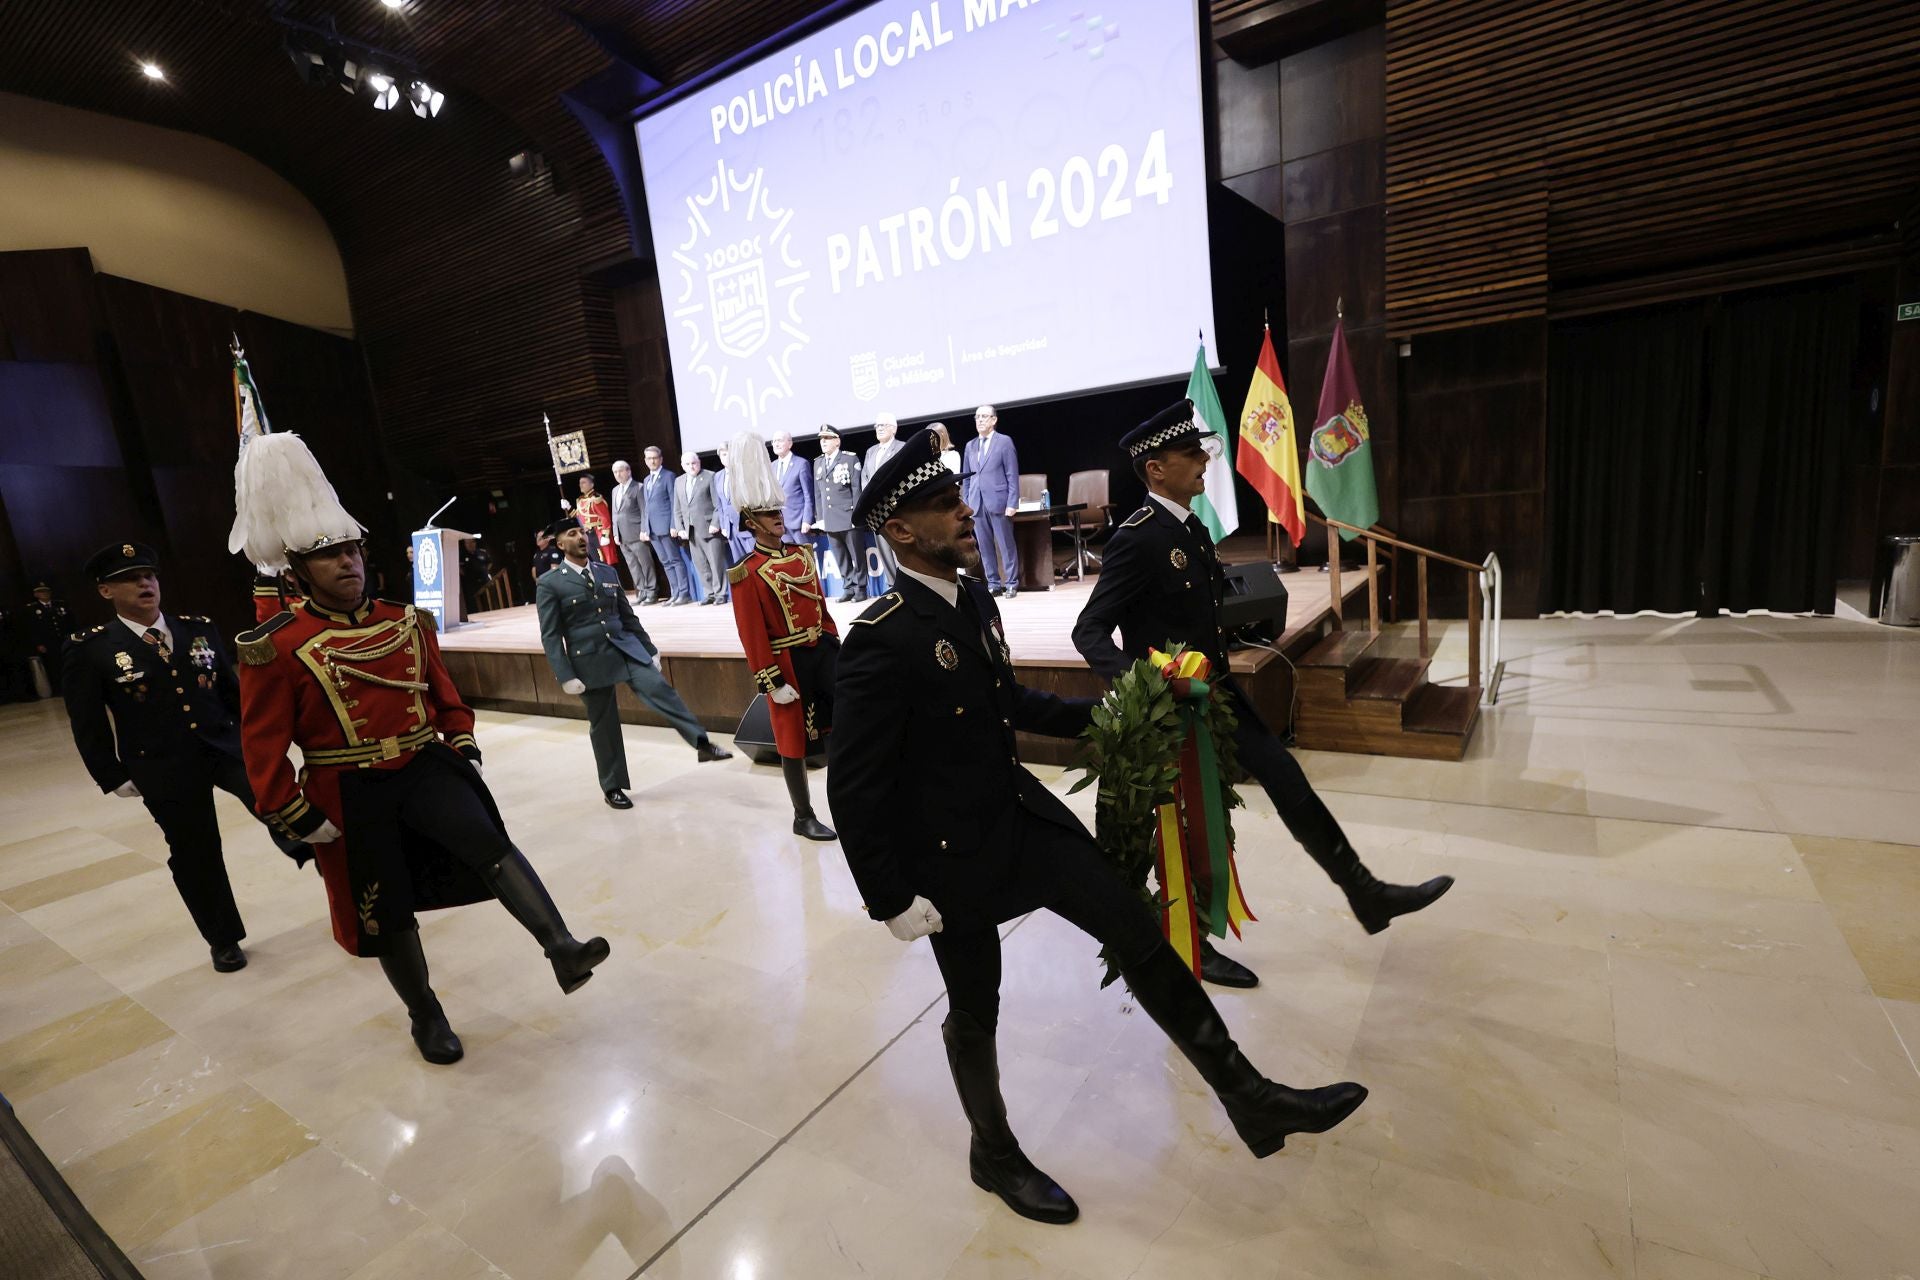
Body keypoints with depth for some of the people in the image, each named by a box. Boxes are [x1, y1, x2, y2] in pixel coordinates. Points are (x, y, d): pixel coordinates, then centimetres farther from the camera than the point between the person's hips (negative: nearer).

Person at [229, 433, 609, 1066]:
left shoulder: (406, 622, 1)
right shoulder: (276, 649, -11)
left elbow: (443, 691, 13)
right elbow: (264, 747, -7)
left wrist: (463, 748, 6)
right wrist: (298, 820, -8)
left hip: (424, 768, 2)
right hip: (351, 795, -2)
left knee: (490, 842, -22)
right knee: (386, 914, 11)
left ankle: (563, 951, -26)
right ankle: (426, 1015, 31)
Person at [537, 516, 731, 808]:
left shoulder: (608, 573, 11)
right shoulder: (550, 584, -3)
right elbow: (550, 636, -6)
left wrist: (650, 649, 13)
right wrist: (565, 676, -13)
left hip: (627, 649, 3)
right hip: (590, 660, -3)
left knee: (660, 689, -21)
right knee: (603, 725, 6)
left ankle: (702, 743, -23)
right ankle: (612, 787, 20)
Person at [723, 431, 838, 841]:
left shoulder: (802, 553, 7)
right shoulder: (746, 573, -12)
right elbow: (753, 634, -14)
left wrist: (835, 646, 14)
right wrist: (773, 682, -15)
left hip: (823, 651, 6)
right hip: (790, 661, -6)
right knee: (793, 740, 8)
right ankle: (804, 817, 22)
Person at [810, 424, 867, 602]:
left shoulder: (850, 459, -1)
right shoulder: (817, 462, 15)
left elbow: (857, 489, -6)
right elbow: (817, 493, 14)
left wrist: (857, 514, -11)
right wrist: (819, 517, 9)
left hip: (848, 517, -5)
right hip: (829, 519, 5)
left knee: (856, 555, 3)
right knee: (840, 557, 8)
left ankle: (860, 589, 11)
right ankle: (848, 588, 16)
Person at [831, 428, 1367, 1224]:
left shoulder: (976, 601, 0)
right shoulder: (881, 639, -24)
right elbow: (853, 789, -20)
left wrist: (1093, 715, 13)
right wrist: (892, 901, -16)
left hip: (1020, 811, 7)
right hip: (952, 852, -7)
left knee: (1142, 937, 8)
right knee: (975, 1014, 14)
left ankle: (1250, 1100, 25)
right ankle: (994, 1155, 44)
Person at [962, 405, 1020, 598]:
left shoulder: (1004, 442, 1)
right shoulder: (970, 445, 15)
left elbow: (1012, 475, -3)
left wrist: (1012, 503, -11)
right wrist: (966, 503, 8)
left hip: (998, 501, -4)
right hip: (977, 503, 5)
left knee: (1006, 545, 0)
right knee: (985, 547, 5)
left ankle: (1011, 584, 7)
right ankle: (994, 584, 12)